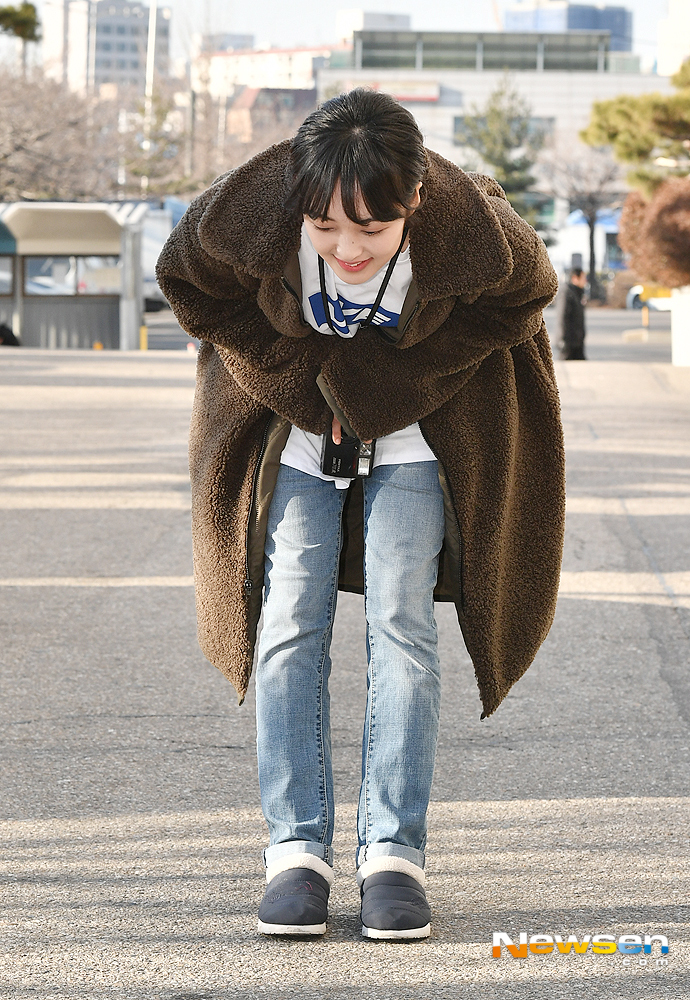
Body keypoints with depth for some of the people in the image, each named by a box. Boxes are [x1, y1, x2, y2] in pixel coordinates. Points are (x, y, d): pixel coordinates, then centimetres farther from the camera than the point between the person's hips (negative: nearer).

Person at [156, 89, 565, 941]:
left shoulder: (471, 231, -32)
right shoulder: (245, 215, -30)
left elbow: (521, 298, -10)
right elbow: (189, 284, -8)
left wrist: (388, 385, -17)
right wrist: (302, 381, -14)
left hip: (413, 428, -1)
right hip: (296, 421, 1)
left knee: (400, 620, -10)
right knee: (291, 623, -7)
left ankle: (394, 852, -5)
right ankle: (295, 849, -3)